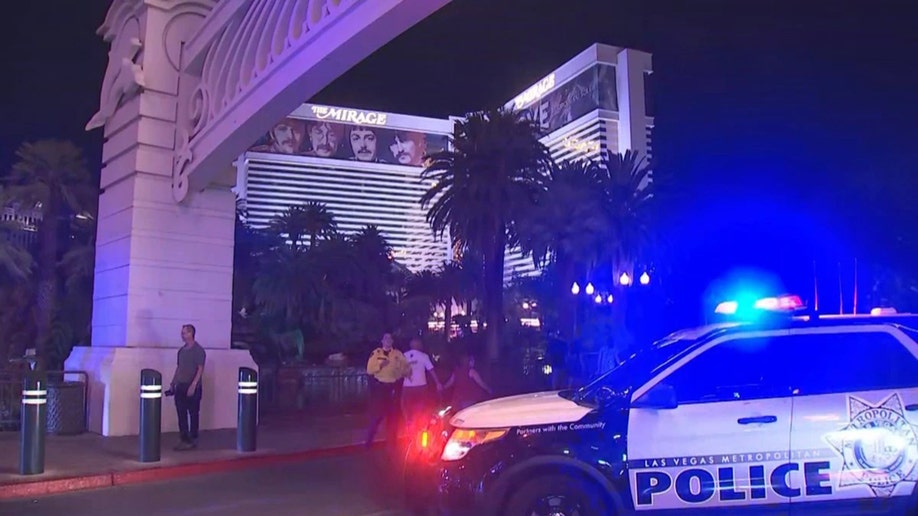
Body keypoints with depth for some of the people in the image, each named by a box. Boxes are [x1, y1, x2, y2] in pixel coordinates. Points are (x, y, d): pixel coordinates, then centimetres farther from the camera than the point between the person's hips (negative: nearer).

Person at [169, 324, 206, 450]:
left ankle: (193, 440, 6)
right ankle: (184, 439, 13)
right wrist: (173, 382, 12)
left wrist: (193, 385, -20)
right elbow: (178, 367, 19)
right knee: (181, 414, 7)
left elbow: (200, 369, -13)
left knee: (193, 414, 0)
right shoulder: (182, 350, 13)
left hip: (192, 388, -7)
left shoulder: (198, 350, -8)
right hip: (180, 386, 7)